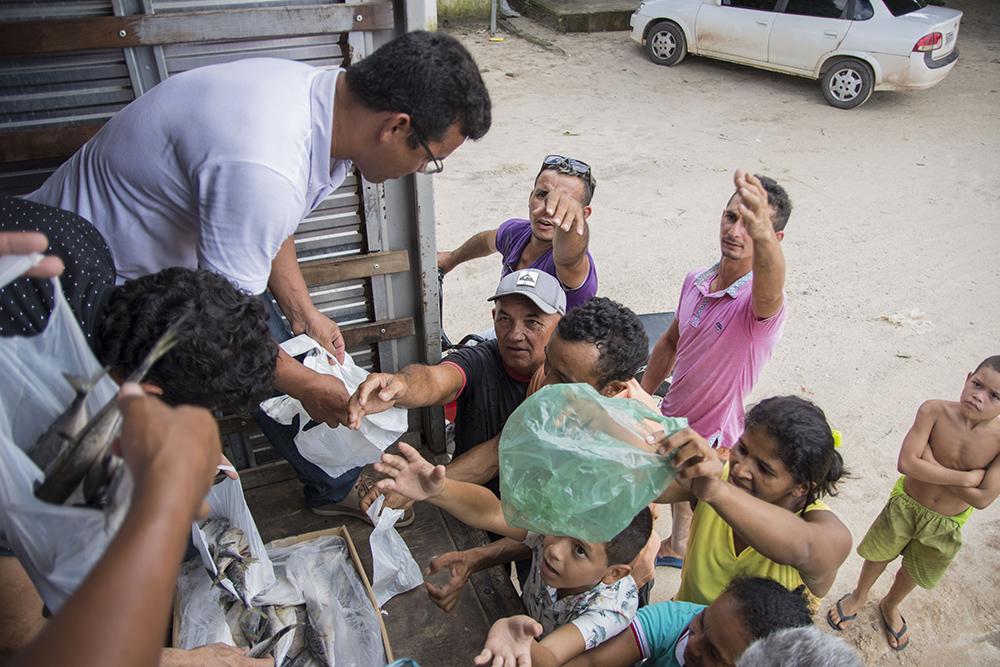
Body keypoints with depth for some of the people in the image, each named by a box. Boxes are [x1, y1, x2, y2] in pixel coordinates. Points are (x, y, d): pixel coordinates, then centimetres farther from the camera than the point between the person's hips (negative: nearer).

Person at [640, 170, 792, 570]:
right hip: (670, 421, 7)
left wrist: (762, 236, -76)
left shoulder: (759, 301, -28)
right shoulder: (695, 281, -6)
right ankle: (677, 548, 59)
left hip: (712, 439, -7)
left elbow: (769, 289, -55)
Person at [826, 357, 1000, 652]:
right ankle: (859, 596, 53)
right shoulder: (935, 411, -28)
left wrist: (931, 463, -29)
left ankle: (890, 605, 58)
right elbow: (907, 463, -33)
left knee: (914, 572, 25)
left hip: (946, 524, 1)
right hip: (905, 504, -1)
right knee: (880, 554, 22)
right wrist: (966, 477, -32)